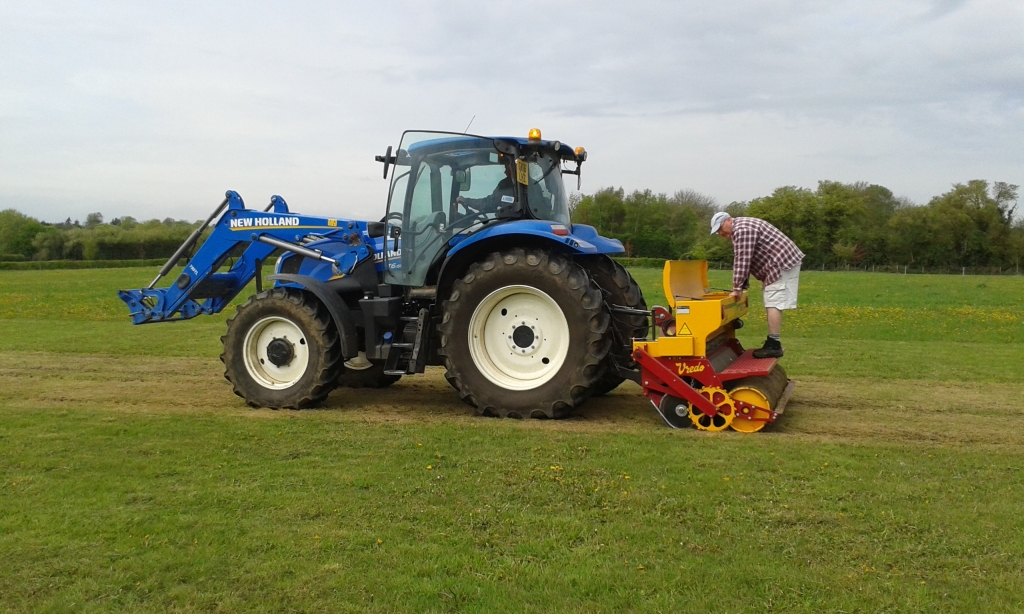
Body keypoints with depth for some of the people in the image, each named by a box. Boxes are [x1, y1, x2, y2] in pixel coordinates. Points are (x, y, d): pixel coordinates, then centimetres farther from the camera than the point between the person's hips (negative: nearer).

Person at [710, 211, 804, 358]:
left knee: (773, 303, -13)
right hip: (780, 264, 11)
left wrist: (737, 288, -20)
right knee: (771, 304, 11)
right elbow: (741, 261, 18)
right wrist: (742, 286, 12)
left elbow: (742, 261, -22)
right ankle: (772, 344, 13)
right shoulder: (739, 230, 18)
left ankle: (774, 346, -15)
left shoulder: (742, 229, -17)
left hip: (782, 263, -11)